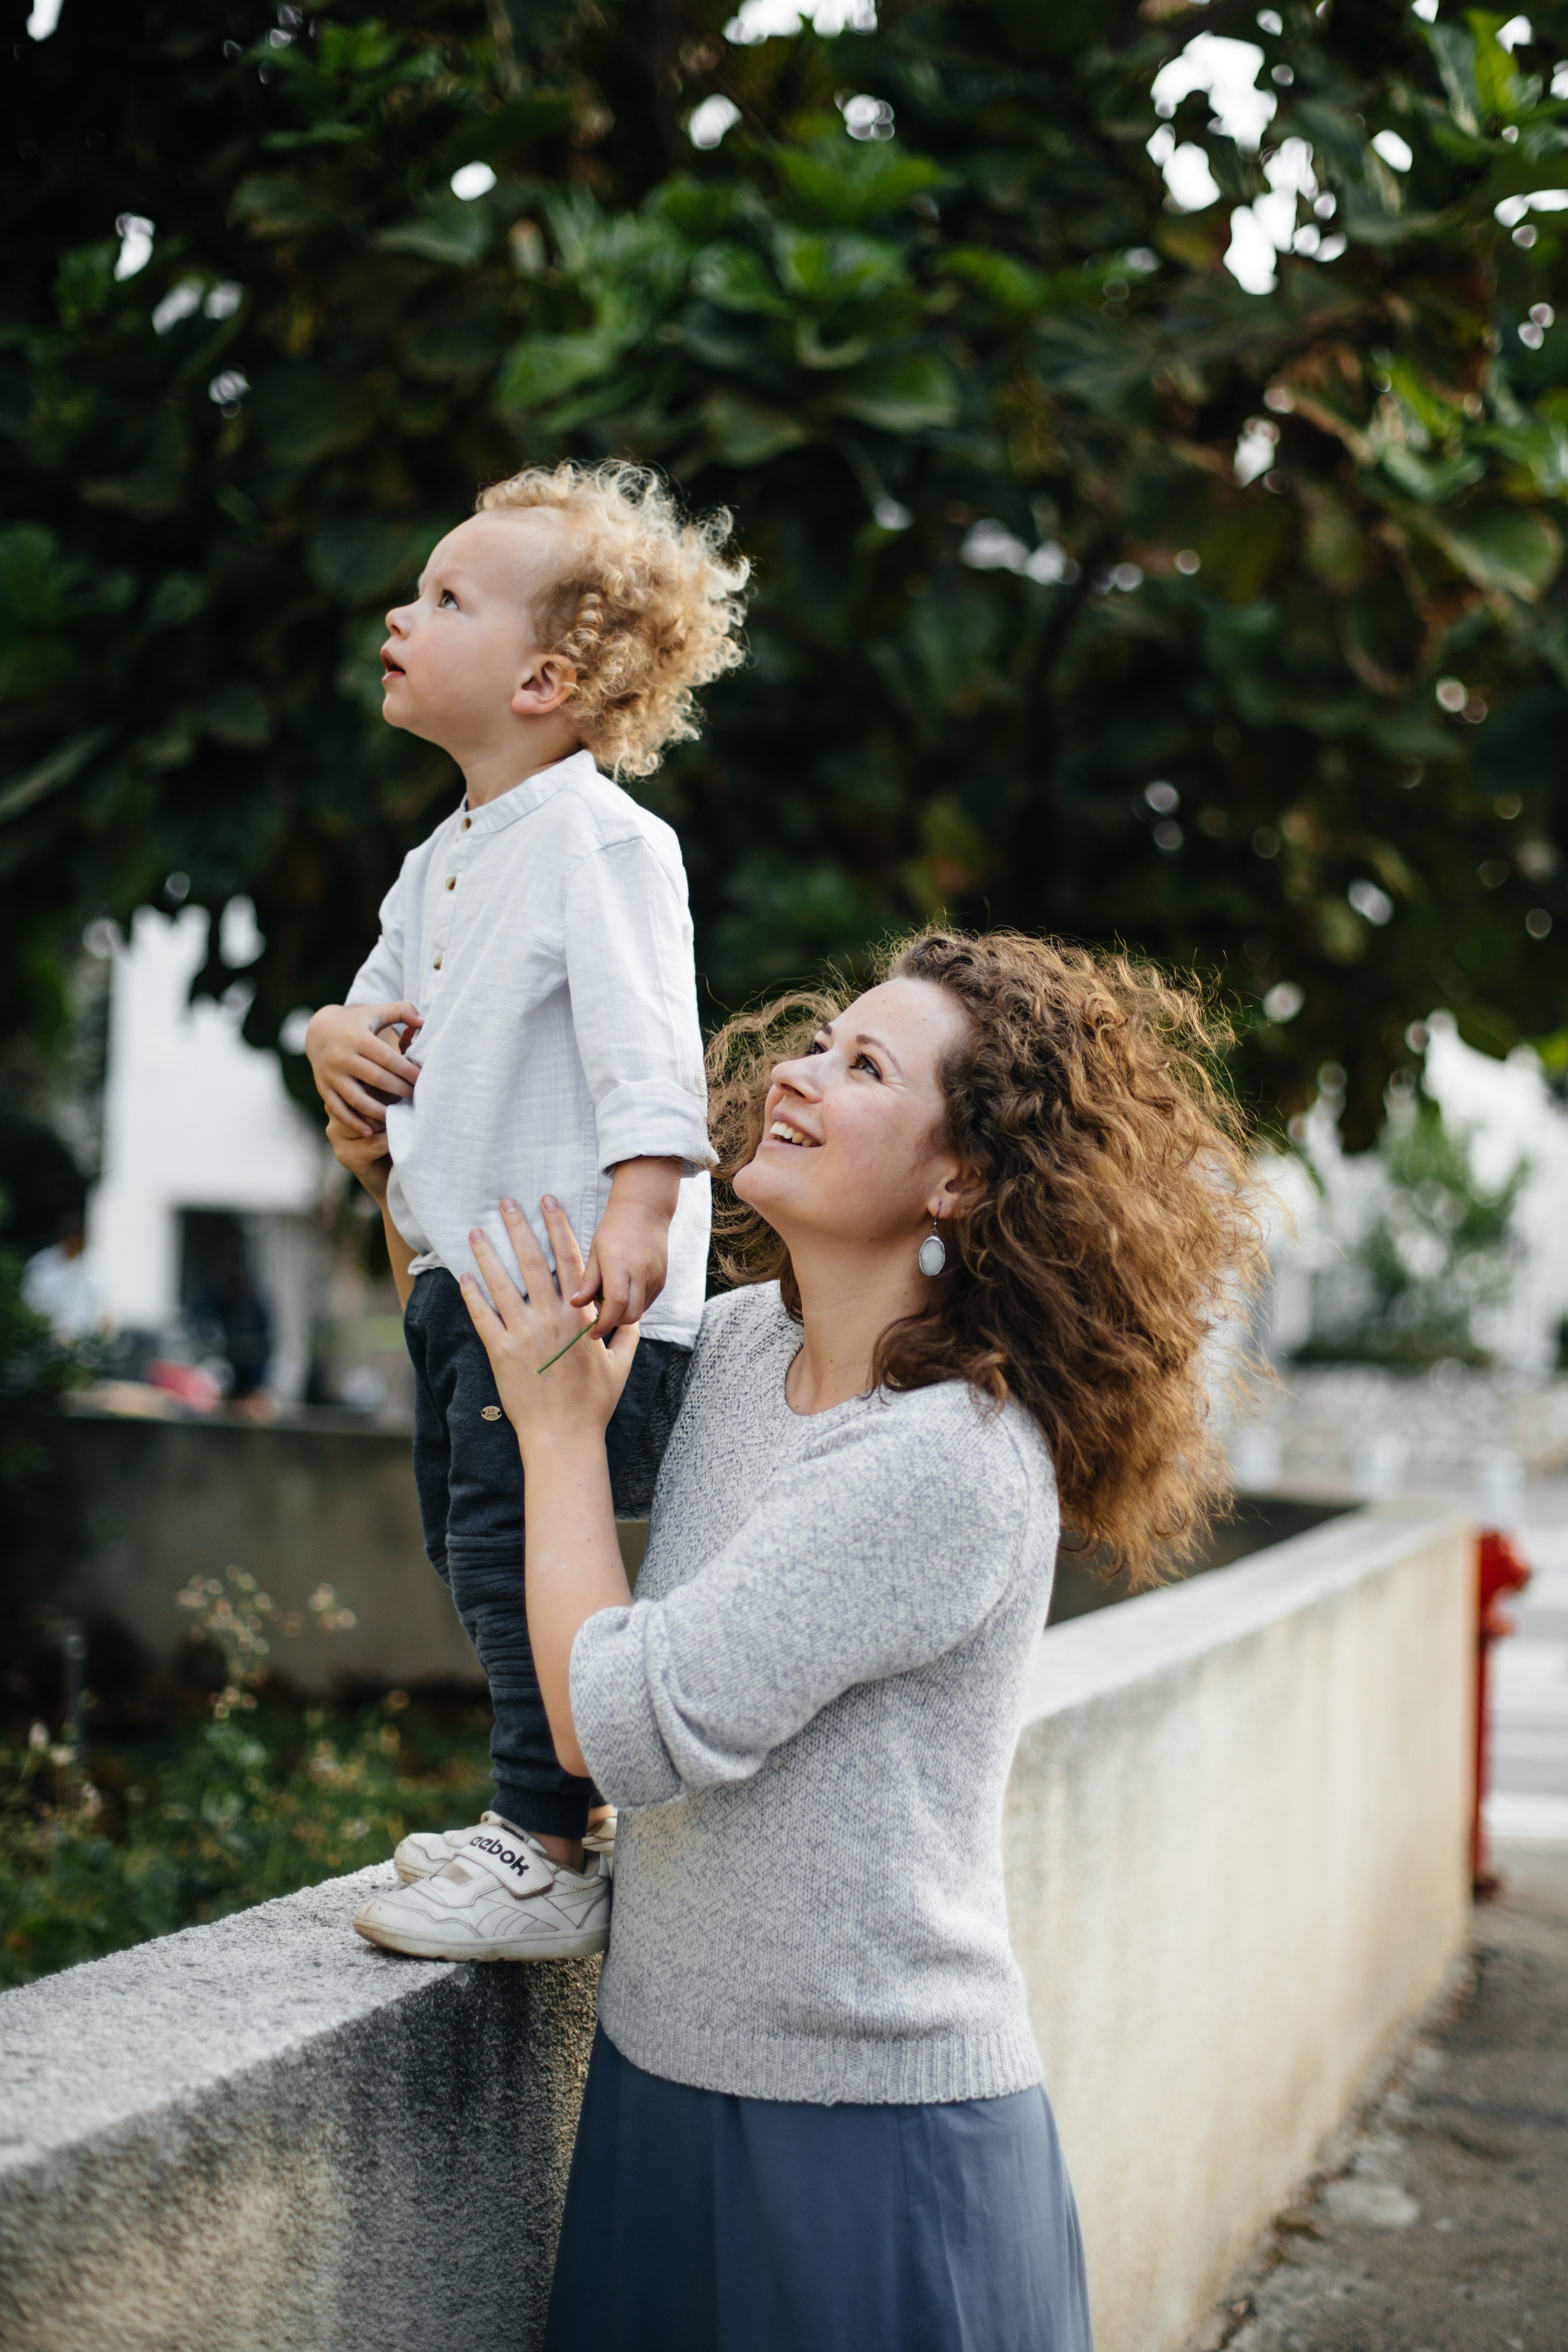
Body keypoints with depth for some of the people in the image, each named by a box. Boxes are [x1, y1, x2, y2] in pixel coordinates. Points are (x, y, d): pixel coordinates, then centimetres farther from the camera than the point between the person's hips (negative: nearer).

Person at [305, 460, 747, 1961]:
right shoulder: (442, 861, 18)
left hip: (569, 1280, -10)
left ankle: (551, 1862, 1)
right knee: (467, 1543, 16)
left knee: (518, 1545, -9)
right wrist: (339, 1043, 4)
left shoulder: (596, 832, -12)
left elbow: (643, 1032, -22)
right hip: (459, 1271, 10)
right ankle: (539, 1810, 30)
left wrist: (641, 1208, -34)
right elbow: (379, 1004, 28)